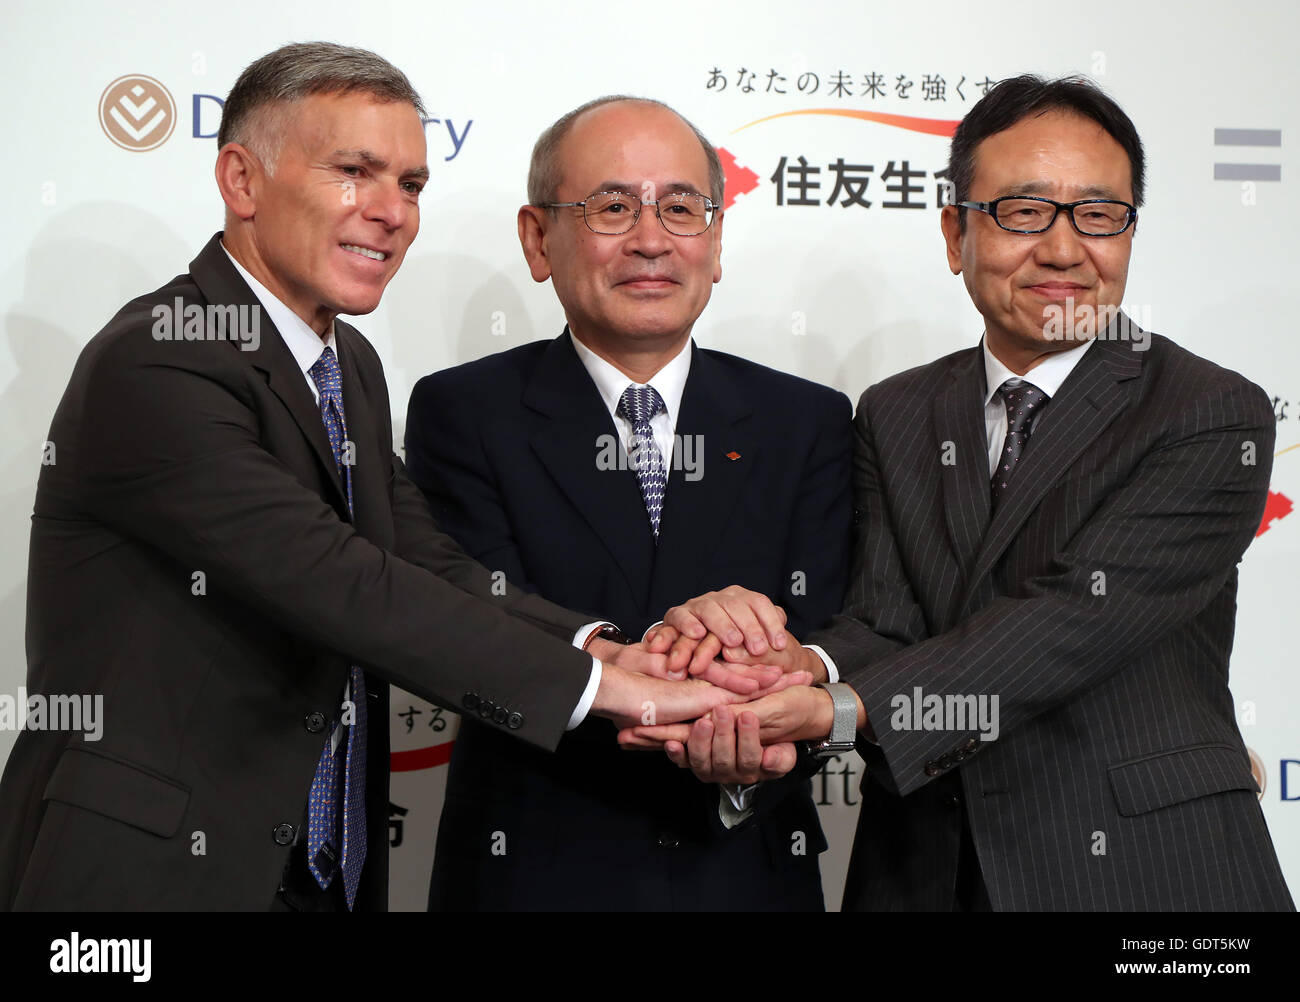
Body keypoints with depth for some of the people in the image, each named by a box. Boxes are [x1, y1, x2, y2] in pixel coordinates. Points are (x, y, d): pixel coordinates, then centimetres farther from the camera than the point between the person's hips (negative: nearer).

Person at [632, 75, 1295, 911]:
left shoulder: (1217, 418, -10)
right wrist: (793, 665, -31)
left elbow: (1082, 612, -22)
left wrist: (847, 706, -33)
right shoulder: (896, 417, 5)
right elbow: (885, 623, -7)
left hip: (1147, 871, -3)